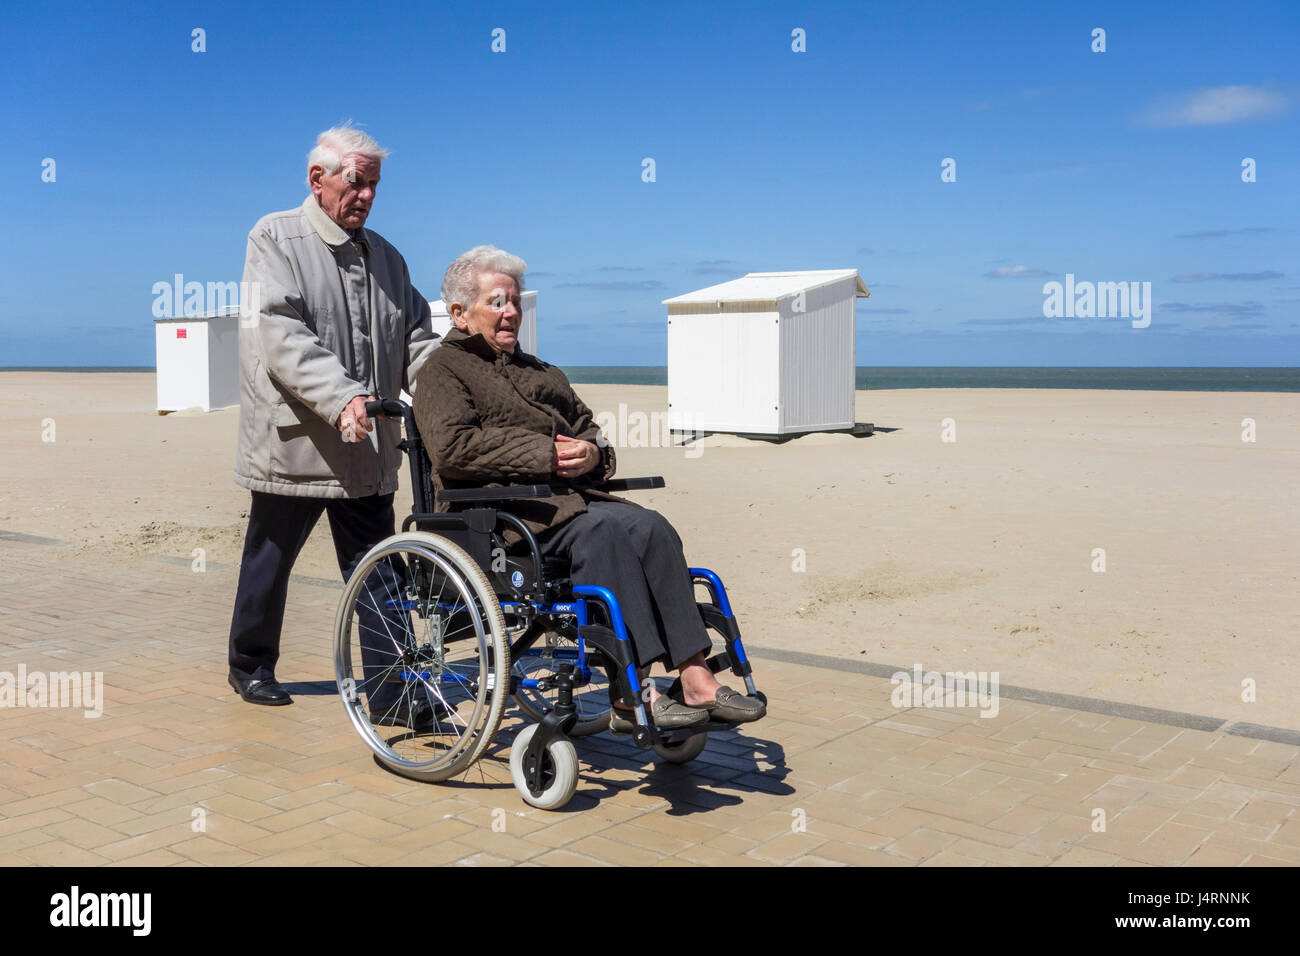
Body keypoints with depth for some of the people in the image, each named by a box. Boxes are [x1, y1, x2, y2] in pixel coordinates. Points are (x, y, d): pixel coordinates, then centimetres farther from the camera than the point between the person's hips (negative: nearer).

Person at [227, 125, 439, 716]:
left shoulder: (384, 255, 16)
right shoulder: (275, 239, -2)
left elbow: (416, 339, 13)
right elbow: (281, 335, -16)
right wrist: (341, 396, -29)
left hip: (369, 452, 4)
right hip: (293, 444, -4)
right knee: (269, 564, 13)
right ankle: (250, 666, 32)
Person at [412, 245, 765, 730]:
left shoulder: (540, 372, 31)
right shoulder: (442, 371, 6)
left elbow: (586, 427, 31)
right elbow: (452, 448, -12)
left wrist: (591, 454, 3)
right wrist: (548, 455, -15)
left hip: (571, 496, 7)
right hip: (498, 510, -6)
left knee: (652, 527, -21)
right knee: (602, 529, -32)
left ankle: (694, 679, -27)